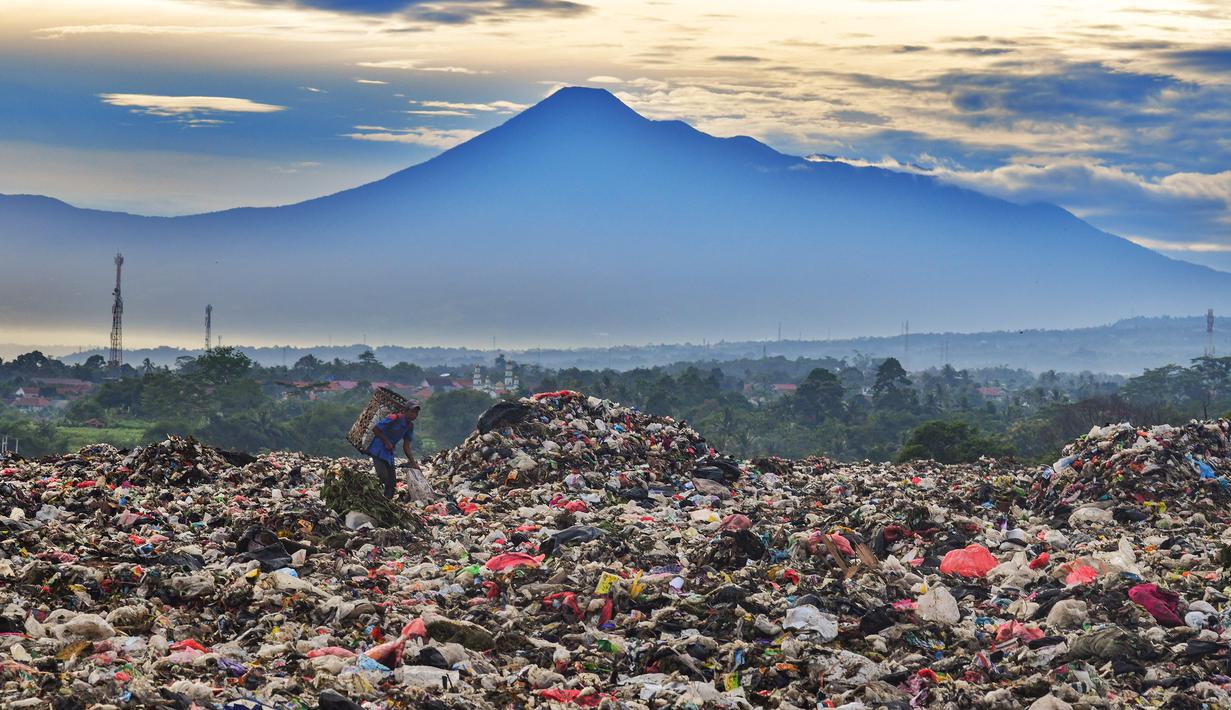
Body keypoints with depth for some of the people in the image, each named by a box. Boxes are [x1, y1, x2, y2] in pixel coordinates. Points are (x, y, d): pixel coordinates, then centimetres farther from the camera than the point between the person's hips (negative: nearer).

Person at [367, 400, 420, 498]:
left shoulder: (410, 426, 5)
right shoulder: (394, 419, -20)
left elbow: (406, 446, 9)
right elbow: (375, 429, -16)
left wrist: (413, 463, 1)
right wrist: (386, 442, -13)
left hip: (389, 453, 8)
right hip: (378, 450, -8)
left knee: (392, 483, 5)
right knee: (383, 476, -23)